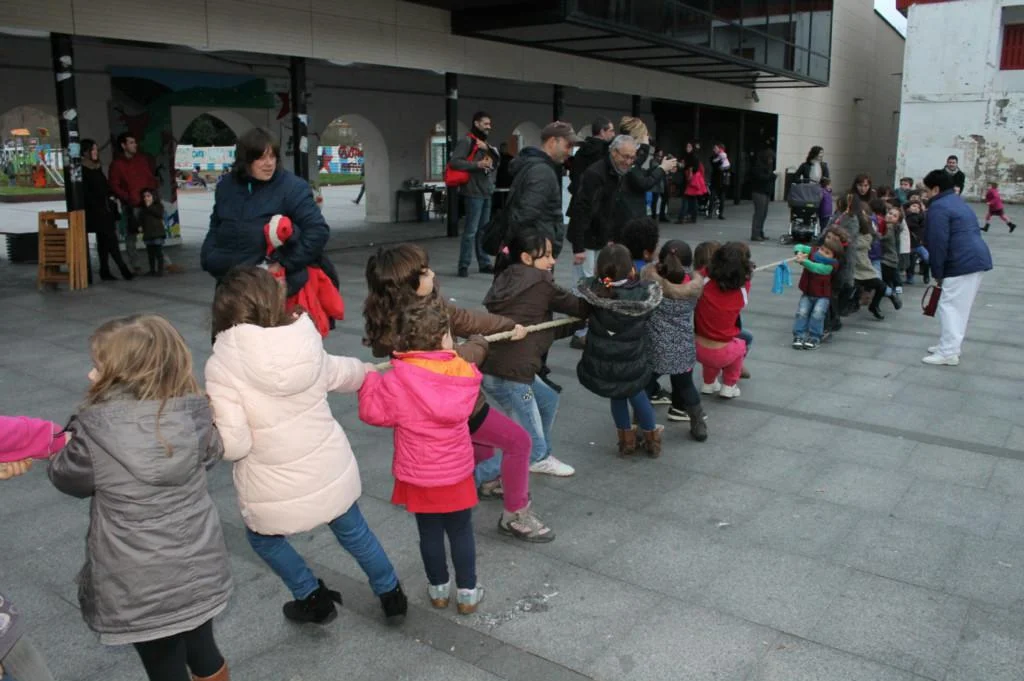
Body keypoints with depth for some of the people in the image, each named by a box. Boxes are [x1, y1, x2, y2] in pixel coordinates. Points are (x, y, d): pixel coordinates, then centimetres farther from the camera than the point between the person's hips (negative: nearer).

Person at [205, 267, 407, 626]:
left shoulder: (222, 366, -22)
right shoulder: (307, 345, -9)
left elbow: (233, 445, -23)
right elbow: (343, 374, 14)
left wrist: (210, 424, -2)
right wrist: (366, 369, 37)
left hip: (275, 492, -3)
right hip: (332, 473, 4)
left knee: (263, 539, 31)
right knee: (354, 531, 30)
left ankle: (315, 600, 39)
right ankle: (391, 596, 45)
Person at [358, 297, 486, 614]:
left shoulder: (397, 380, -20)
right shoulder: (463, 371, -13)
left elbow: (375, 412, -11)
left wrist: (369, 380, 1)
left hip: (417, 475, 0)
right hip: (456, 472, 1)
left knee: (430, 533, 16)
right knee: (461, 532, 15)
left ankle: (439, 590, 33)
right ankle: (468, 593, 27)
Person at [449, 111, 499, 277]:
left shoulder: (485, 143, 19)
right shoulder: (467, 141, -8)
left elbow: (497, 161, 12)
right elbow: (454, 161, -19)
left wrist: (488, 149, -4)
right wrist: (477, 164, -22)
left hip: (486, 192, 9)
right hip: (474, 192, -9)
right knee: (470, 230, -8)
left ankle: (485, 263, 18)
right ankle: (464, 265, -4)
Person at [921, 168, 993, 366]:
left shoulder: (938, 207, -9)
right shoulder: (958, 201, 23)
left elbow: (937, 243, -16)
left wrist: (937, 273, -7)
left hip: (962, 263, -10)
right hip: (978, 259, 10)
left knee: (950, 306, -6)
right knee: (960, 307, 16)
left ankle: (948, 353, -4)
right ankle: (949, 345, 26)